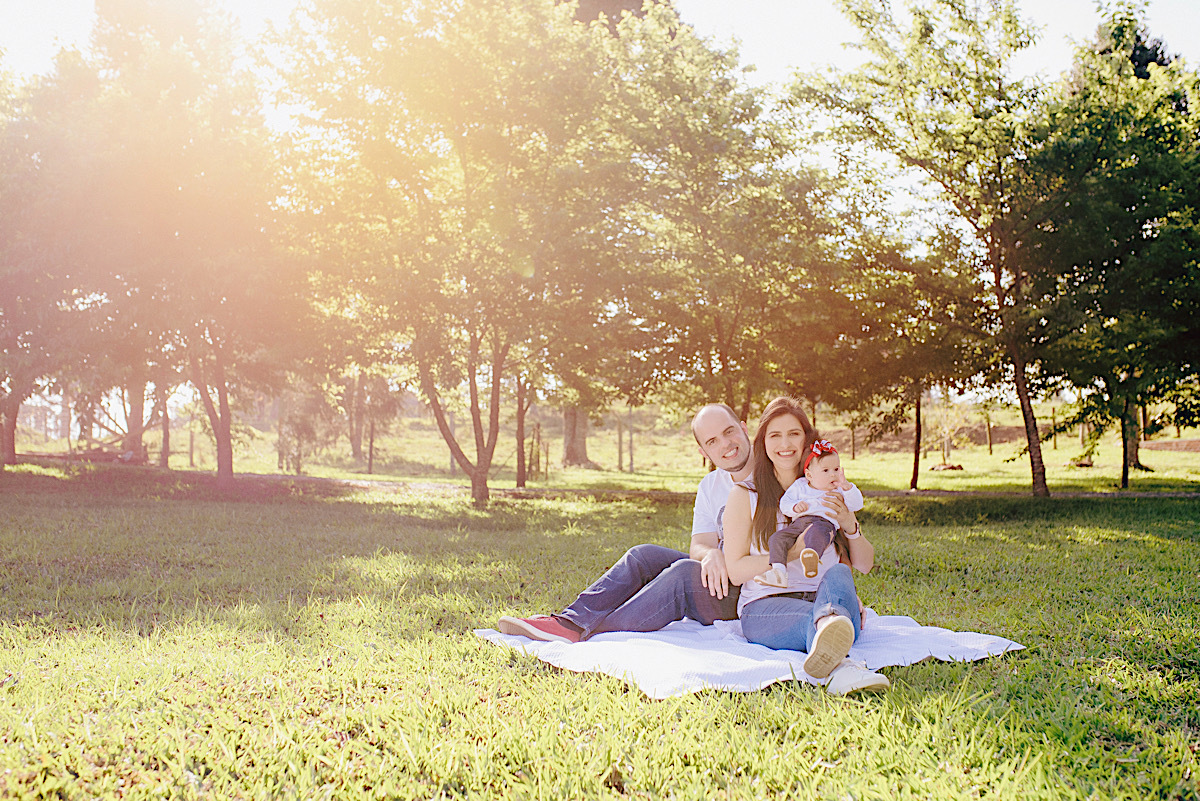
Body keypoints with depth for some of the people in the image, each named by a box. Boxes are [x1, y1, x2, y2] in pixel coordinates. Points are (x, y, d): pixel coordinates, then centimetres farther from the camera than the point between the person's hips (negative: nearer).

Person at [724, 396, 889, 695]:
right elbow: (735, 571, 0)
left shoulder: (828, 491, 17)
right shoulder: (744, 495, 8)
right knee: (813, 618, -39)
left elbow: (864, 565, 15)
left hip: (828, 595, 3)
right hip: (765, 605, -2)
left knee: (836, 573, -35)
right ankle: (840, 668, -70)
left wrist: (850, 526, -6)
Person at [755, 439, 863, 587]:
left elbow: (857, 505, 11)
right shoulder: (800, 486, 26)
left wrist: (846, 486, -5)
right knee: (777, 538, -20)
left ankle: (812, 556, -73)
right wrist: (795, 507, -4)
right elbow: (784, 504, 20)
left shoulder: (839, 491, 23)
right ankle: (778, 572, -30)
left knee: (816, 532, -42)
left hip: (824, 522, -4)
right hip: (798, 522, 4)